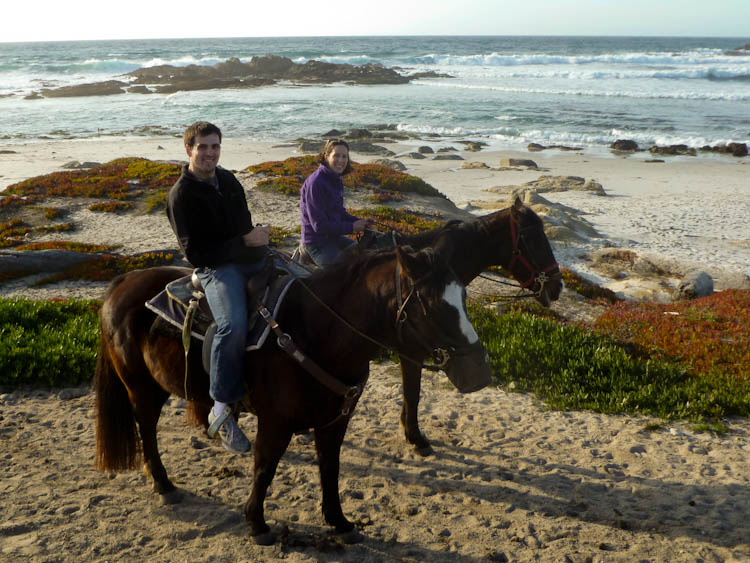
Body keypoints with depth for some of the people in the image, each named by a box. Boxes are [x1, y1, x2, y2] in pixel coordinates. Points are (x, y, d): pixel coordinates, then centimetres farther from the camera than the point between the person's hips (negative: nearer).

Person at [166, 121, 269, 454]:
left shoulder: (227, 180, 12)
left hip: (252, 258, 8)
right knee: (233, 325, -33)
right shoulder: (181, 195, -11)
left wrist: (260, 238, 6)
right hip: (216, 267, -8)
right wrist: (244, 241, -20)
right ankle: (222, 408, -22)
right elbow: (195, 253, -17)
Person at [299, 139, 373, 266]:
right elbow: (319, 225, -23)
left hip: (333, 237, 9)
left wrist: (359, 222, -2)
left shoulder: (336, 180, 6)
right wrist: (351, 227, -18)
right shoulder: (316, 183, -22)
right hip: (316, 242, -9)